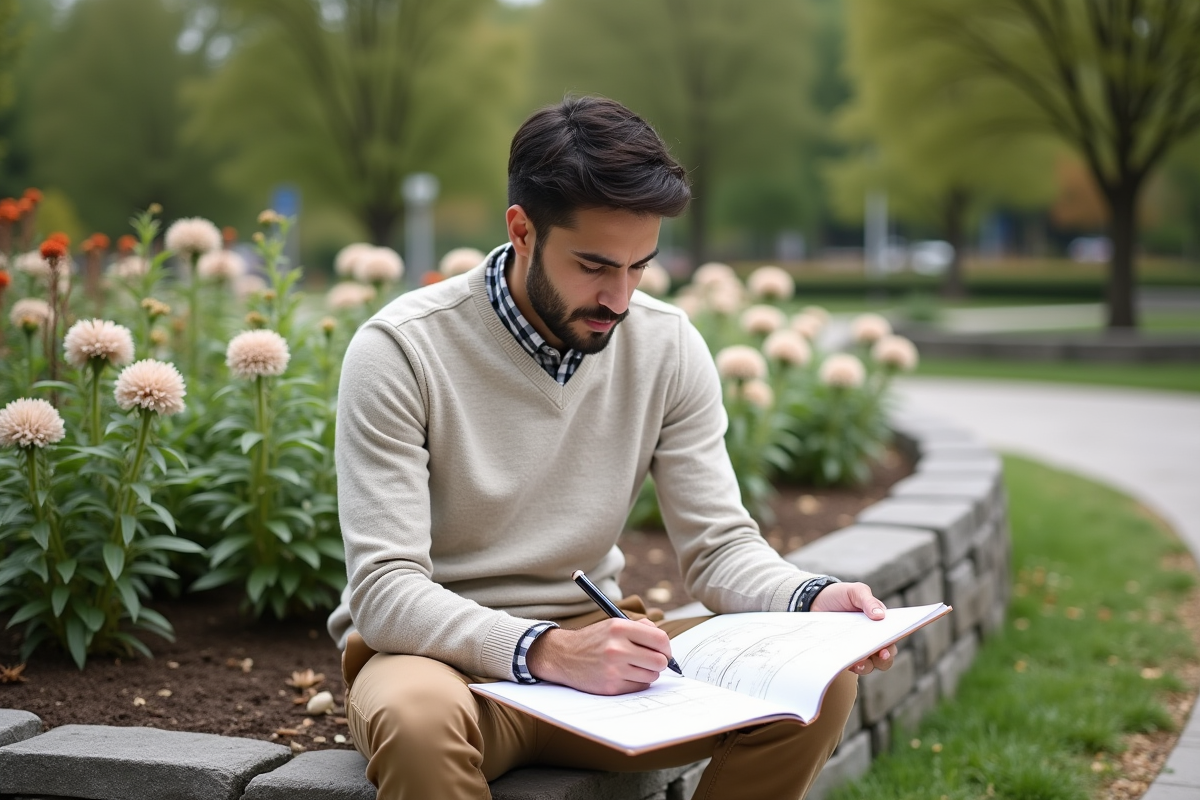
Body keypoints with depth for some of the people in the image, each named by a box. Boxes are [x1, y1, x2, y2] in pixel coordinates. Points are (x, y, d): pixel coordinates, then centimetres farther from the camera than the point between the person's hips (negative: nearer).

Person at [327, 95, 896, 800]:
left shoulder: (669, 348, -1)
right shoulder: (399, 351, -15)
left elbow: (719, 544, 0)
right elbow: (384, 592, -20)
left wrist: (813, 602, -22)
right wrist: (547, 651, -36)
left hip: (592, 643, 5)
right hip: (441, 656, -4)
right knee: (417, 717, -40)